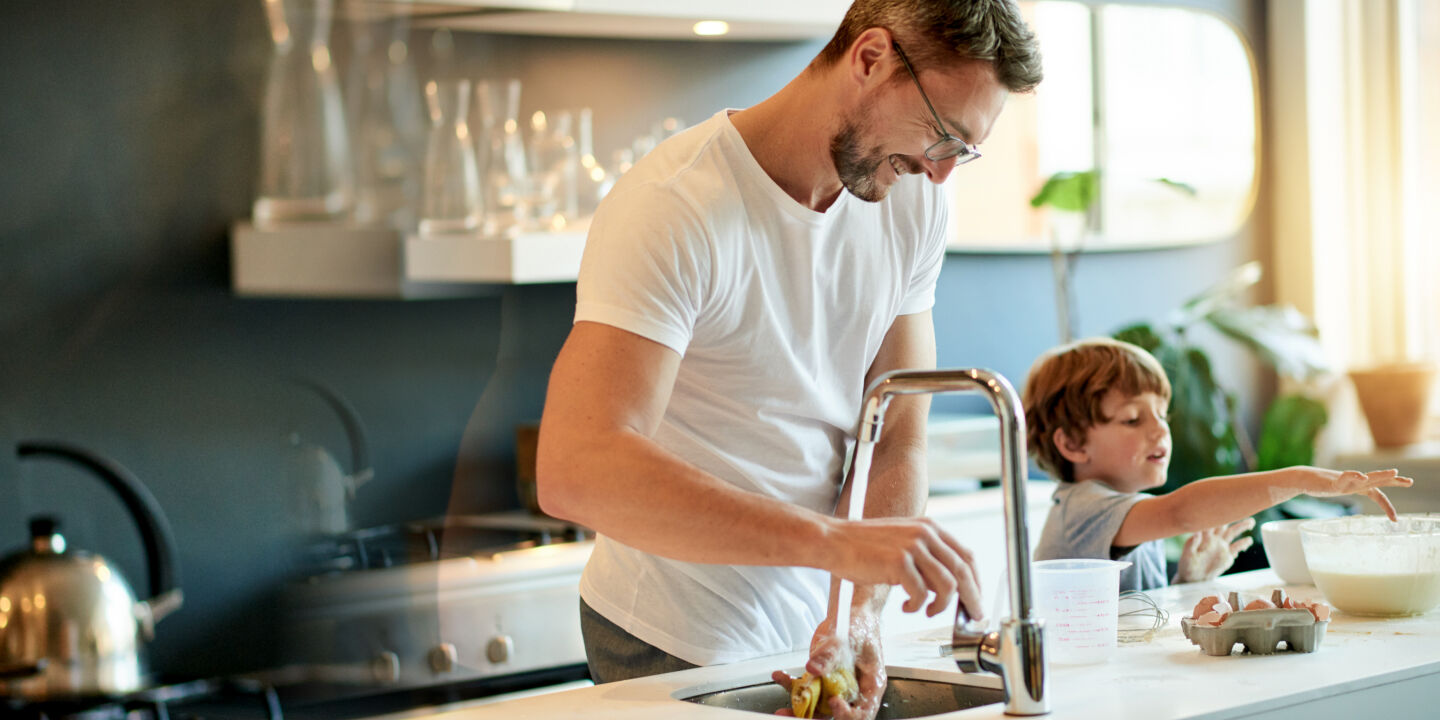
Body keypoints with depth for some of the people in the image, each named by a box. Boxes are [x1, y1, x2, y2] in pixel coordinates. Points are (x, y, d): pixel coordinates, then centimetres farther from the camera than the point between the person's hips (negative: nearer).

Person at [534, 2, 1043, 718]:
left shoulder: (914, 202, -2)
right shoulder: (673, 207, -23)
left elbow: (896, 444, -3)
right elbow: (575, 471, -36)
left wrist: (859, 612, -21)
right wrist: (833, 540, -43)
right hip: (679, 650, -6)